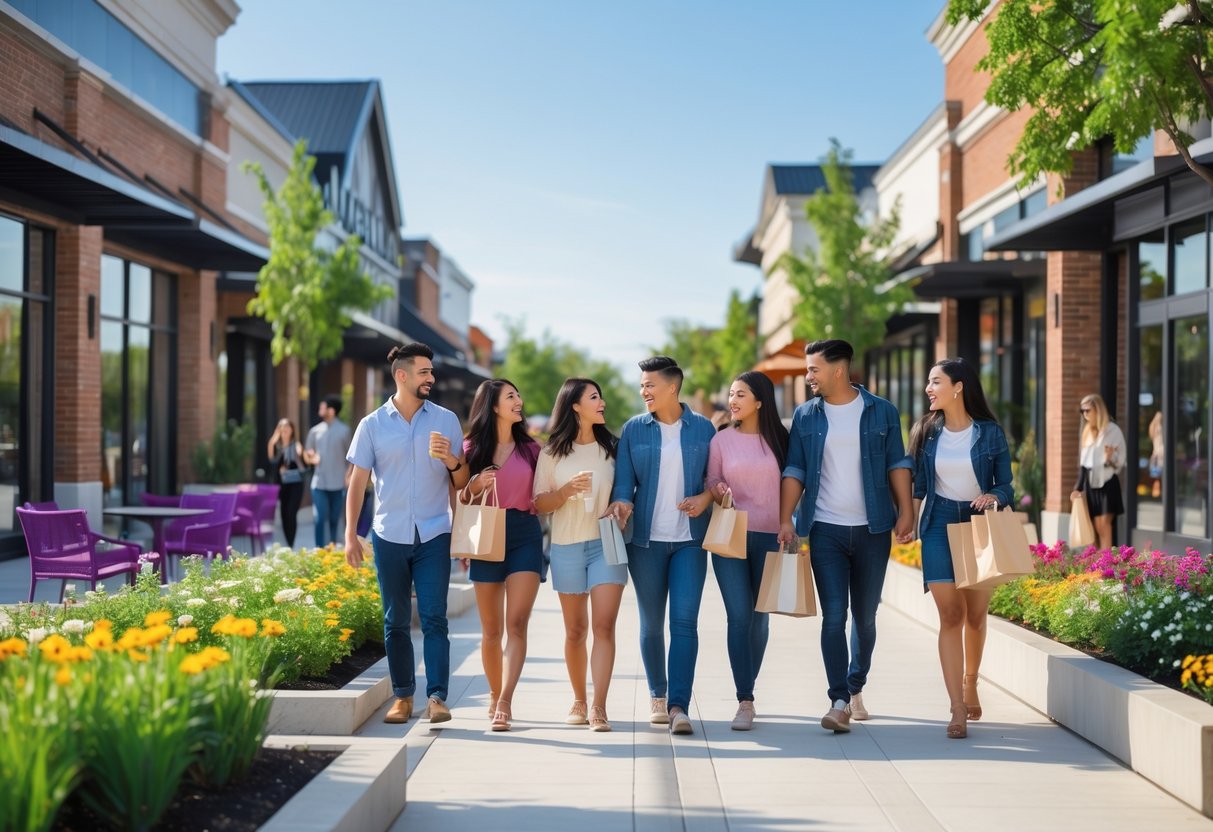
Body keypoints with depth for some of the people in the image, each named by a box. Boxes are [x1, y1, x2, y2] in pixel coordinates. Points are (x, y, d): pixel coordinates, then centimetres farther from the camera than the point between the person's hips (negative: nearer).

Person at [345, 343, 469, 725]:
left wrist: (450, 459, -15)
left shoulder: (446, 420, 4)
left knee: (434, 618, -7)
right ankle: (403, 696, 16)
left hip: (434, 535, -1)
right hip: (389, 536, 1)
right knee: (395, 622, 7)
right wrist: (350, 535, -1)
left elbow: (463, 482, 6)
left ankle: (437, 697, -6)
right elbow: (358, 480, 5)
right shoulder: (372, 425, 3)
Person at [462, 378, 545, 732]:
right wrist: (475, 486, -13)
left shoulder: (530, 448, 9)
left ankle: (505, 703, -17)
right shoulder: (472, 448, 5)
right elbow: (460, 500, 7)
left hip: (525, 535, 0)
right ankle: (494, 694, 26)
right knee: (491, 629, 8)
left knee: (516, 623, -12)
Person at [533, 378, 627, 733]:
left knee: (604, 625, -11)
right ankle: (578, 701, 24)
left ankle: (598, 709, -12)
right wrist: (566, 491, -15)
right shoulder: (552, 453, 4)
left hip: (606, 543, 0)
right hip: (567, 547, 0)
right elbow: (538, 504, 2)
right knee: (575, 630, 8)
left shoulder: (611, 447, 7)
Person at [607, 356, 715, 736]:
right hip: (646, 538, 1)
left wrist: (706, 497, -11)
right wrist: (621, 502, -19)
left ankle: (678, 706, -11)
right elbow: (624, 479, 1)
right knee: (651, 623, 9)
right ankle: (657, 696, 27)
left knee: (684, 621, -10)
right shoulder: (634, 429, 4)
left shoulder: (703, 429, 3)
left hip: (690, 538, -1)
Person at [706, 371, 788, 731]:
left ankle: (747, 688, 23)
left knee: (759, 617, 7)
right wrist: (719, 491, -13)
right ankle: (745, 702, -6)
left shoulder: (779, 439, 4)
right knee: (739, 616, -8)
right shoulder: (722, 439, 5)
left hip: (770, 536, 1)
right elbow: (711, 482, 9)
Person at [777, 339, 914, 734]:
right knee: (833, 616, -7)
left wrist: (906, 512, -5)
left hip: (873, 528, 0)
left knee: (865, 615, 10)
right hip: (825, 530, 0)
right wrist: (785, 520, -6)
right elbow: (794, 471, 3)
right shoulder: (805, 416, 5)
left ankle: (855, 688, 28)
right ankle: (839, 701, -5)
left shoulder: (881, 412, 2)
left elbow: (897, 465, 4)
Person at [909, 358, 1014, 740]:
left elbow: (1005, 485, 0)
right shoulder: (925, 431, 2)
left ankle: (970, 684, 36)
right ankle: (958, 710, -9)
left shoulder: (990, 432, -2)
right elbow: (917, 484, 5)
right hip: (940, 525, 0)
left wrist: (993, 497, -20)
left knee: (976, 615, 9)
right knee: (950, 615, -8)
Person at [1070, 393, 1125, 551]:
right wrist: (1079, 487, 14)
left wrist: (1110, 460, -29)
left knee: (1104, 524, -11)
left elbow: (1121, 461, -7)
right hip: (1091, 482, 6)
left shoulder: (1113, 431, -5)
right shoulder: (1087, 432, 14)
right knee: (1096, 526, 3)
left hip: (1107, 481, -6)